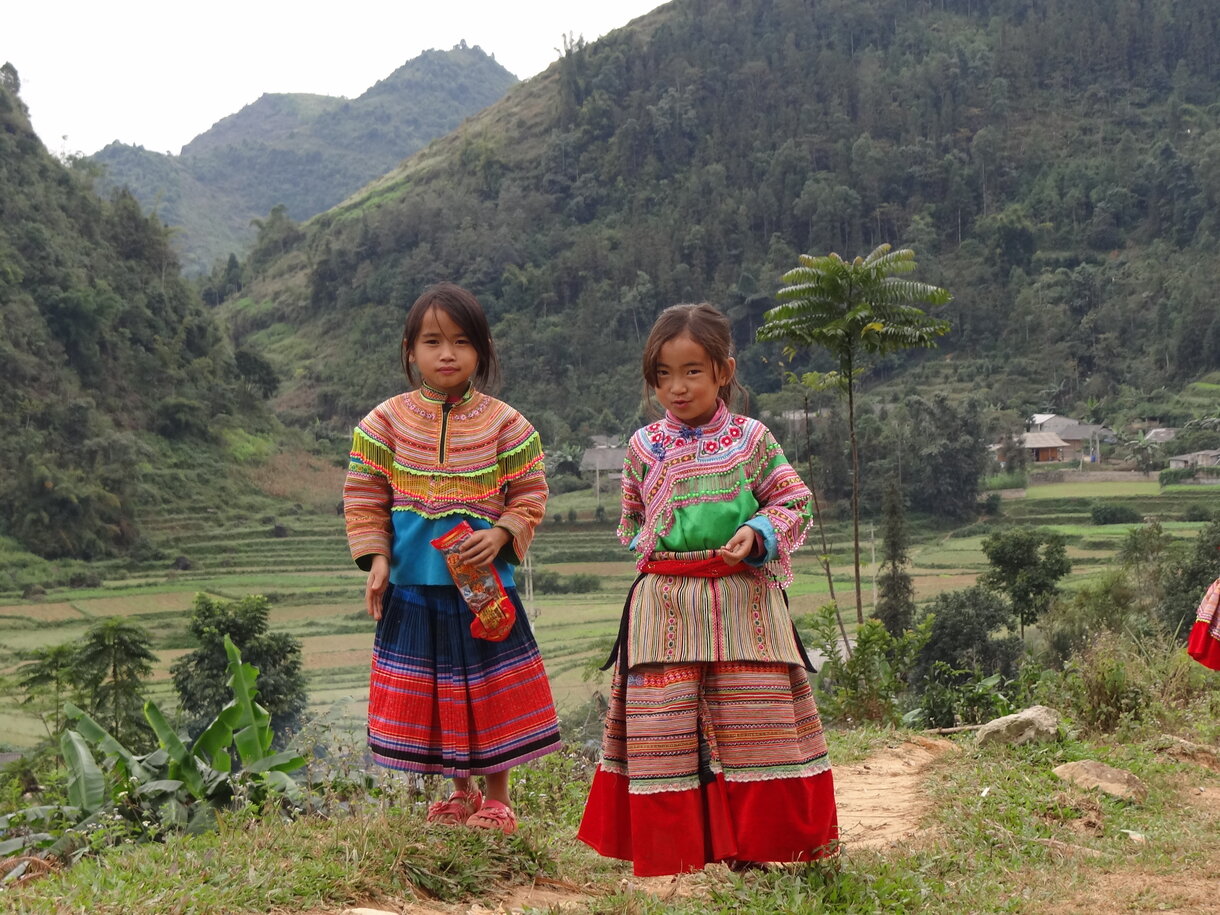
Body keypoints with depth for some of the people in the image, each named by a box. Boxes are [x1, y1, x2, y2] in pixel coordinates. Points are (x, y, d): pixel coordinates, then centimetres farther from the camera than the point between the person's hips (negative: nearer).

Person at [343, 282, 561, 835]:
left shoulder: (504, 423, -3)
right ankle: (460, 793, 29)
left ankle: (497, 800, 22)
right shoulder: (387, 421, 0)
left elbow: (530, 496, 1)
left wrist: (501, 534, -15)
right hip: (413, 586, 2)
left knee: (491, 691, 5)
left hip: (485, 584, -1)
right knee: (431, 691, 11)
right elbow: (364, 498, 3)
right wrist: (376, 557, -7)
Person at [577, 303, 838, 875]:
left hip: (742, 601, -1)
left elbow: (794, 503, 5)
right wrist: (647, 548, 5)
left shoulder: (751, 439, 1)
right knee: (663, 724, 1)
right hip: (664, 605, 2)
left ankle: (745, 845, 13)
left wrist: (758, 533, -12)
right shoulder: (644, 446, 8)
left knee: (750, 720, 0)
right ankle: (673, 851, 10)